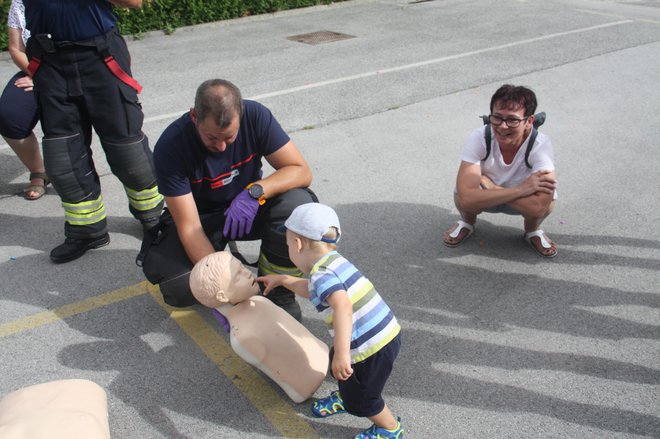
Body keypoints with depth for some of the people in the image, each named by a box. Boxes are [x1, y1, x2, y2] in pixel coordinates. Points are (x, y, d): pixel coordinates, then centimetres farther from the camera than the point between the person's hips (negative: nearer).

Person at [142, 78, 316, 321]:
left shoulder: (256, 116, -22)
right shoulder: (170, 147, -27)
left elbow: (302, 171, -20)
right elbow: (189, 227, -27)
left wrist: (256, 191, -37)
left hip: (247, 209, 2)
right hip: (202, 217, -1)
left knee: (297, 202, -32)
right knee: (179, 289, -28)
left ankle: (277, 290, -9)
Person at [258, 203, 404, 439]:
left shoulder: (321, 275, -20)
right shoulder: (336, 261, 10)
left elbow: (343, 306, -38)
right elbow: (312, 291, 29)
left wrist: (342, 353, -41)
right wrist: (282, 280, 34)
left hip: (371, 348, -9)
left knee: (360, 398, 15)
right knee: (337, 366, 32)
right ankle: (344, 397, 59)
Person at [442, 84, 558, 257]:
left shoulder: (540, 144, -31)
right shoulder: (479, 138, -30)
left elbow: (539, 207, -42)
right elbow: (466, 197, -42)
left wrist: (488, 185, -35)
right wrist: (520, 189, -41)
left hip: (524, 200, 0)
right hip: (483, 198, 0)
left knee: (546, 200, -33)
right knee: (460, 196, -33)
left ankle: (532, 230, 4)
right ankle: (467, 222, 6)